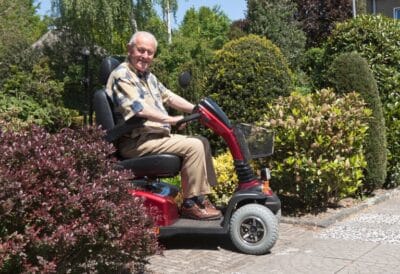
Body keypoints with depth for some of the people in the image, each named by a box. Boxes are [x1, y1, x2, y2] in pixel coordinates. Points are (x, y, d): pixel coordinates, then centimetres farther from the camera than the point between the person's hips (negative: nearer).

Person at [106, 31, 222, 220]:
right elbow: (138, 108, -24)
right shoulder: (122, 76, -12)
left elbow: (168, 96, 19)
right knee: (194, 146, -20)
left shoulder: (148, 76, 19)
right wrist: (171, 120, -24)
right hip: (137, 142, -10)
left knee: (202, 141, 8)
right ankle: (190, 204, -12)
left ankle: (202, 197, 7)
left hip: (155, 135, 10)